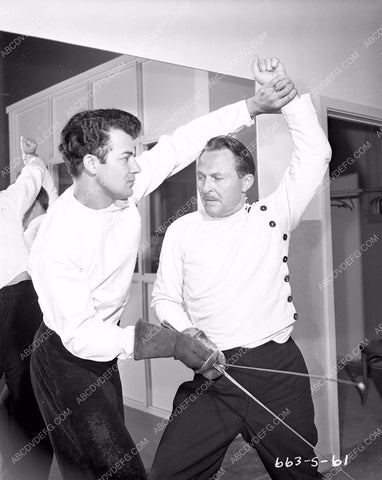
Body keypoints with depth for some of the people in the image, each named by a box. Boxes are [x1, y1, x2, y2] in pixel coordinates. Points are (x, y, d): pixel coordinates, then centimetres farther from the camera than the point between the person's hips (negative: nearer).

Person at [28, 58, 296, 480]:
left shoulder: (124, 187, -12)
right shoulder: (56, 243, -30)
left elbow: (180, 144, -6)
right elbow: (80, 336, -29)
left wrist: (252, 106, -9)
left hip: (102, 343, 7)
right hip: (67, 355, -7)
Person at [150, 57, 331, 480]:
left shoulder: (271, 217, 2)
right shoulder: (181, 231, 6)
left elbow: (315, 155, -4)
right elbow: (165, 297, 8)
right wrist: (184, 331, -11)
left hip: (277, 367, -1)